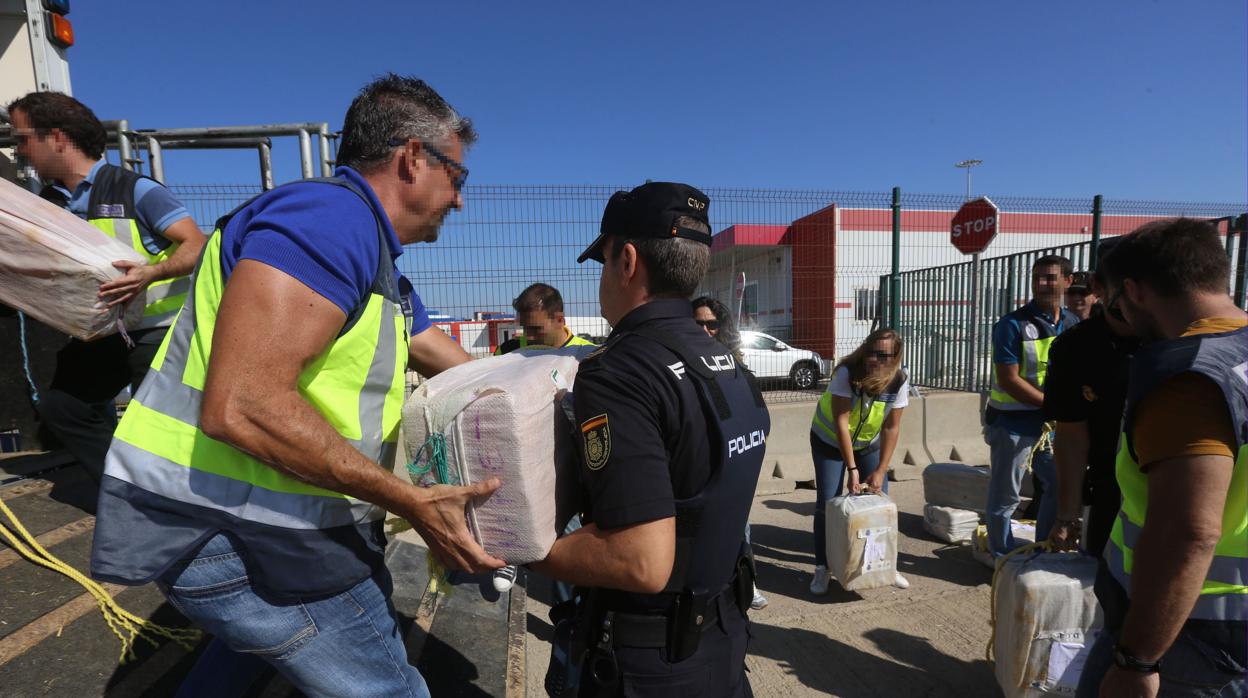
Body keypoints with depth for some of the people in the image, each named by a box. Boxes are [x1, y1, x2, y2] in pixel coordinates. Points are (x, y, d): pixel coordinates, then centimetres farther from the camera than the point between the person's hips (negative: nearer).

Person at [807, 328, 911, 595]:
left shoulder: (899, 381, -20)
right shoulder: (846, 374, -30)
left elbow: (891, 428, -15)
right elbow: (841, 422, -28)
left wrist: (880, 471, -17)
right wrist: (852, 468, -28)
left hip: (869, 443, 3)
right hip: (830, 440, -3)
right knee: (827, 503, -6)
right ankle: (822, 568, 7)